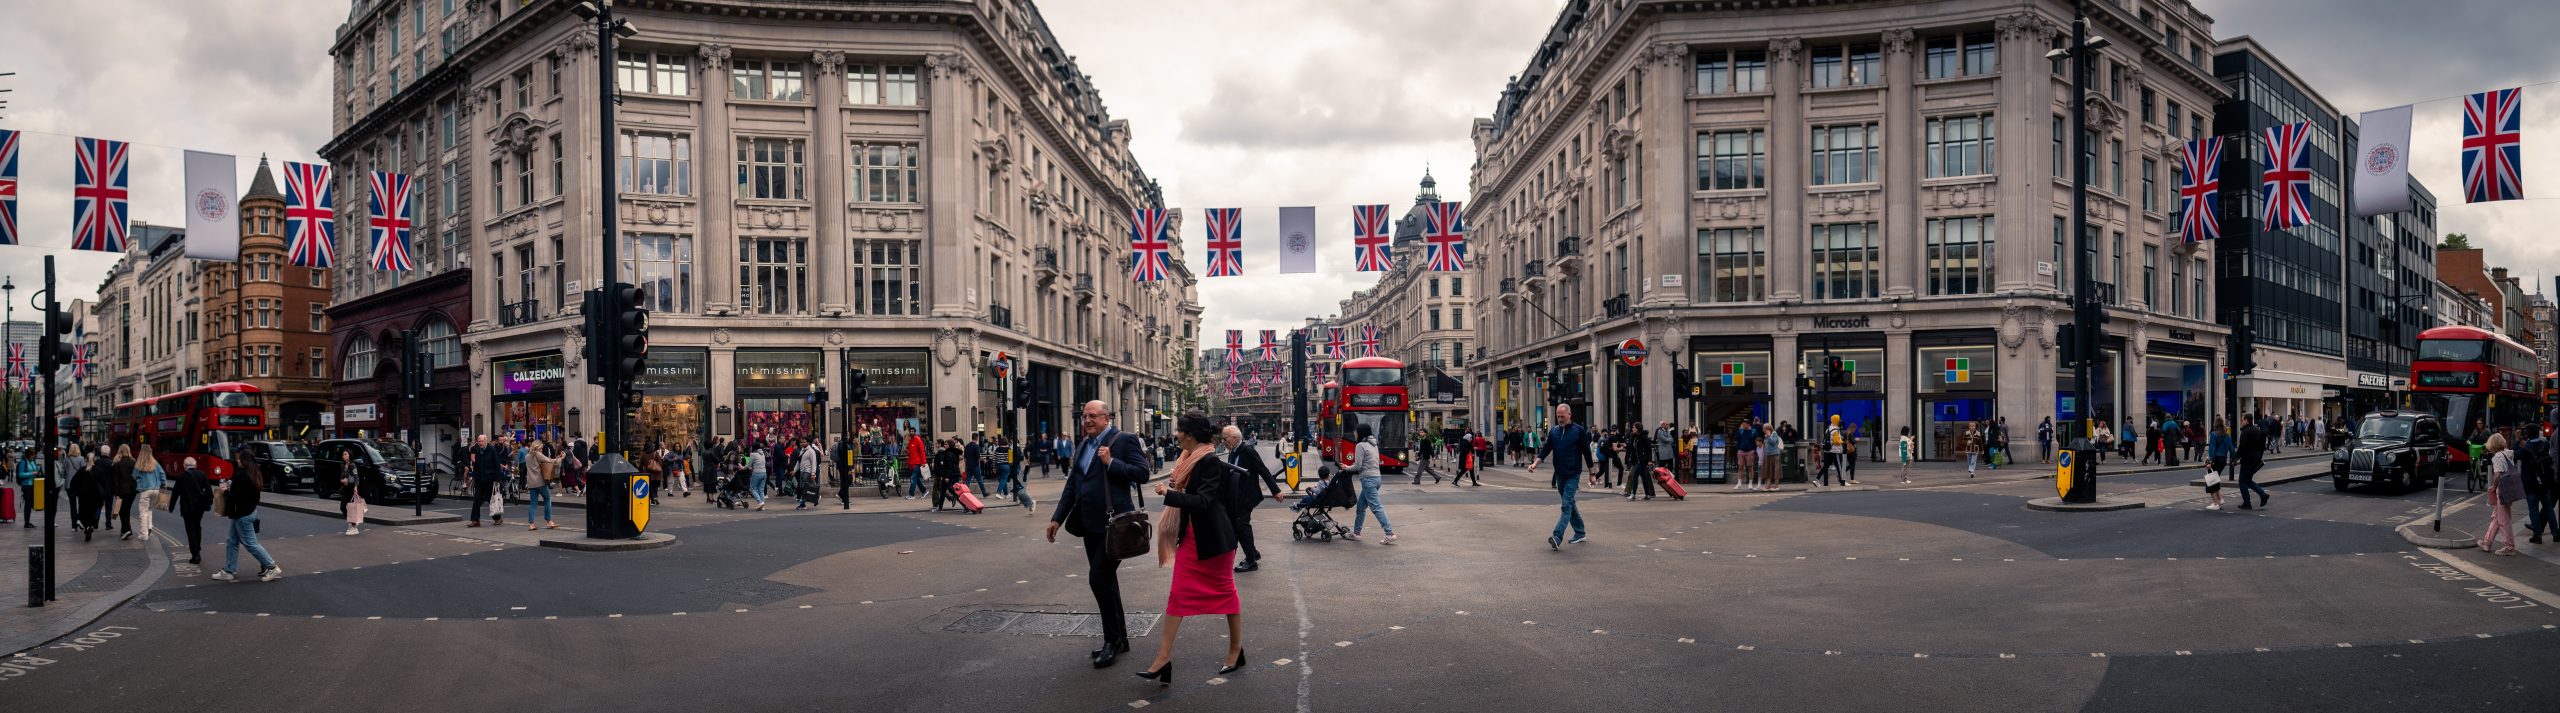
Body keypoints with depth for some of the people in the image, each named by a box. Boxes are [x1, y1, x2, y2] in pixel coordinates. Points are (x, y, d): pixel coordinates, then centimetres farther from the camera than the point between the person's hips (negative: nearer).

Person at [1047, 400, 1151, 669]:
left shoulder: (1123, 440, -6)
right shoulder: (1082, 446, 16)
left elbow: (1143, 473, -14)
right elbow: (1072, 485, 20)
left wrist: (1111, 463, -20)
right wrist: (1058, 518, 16)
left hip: (1113, 524, -8)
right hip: (1090, 525, 8)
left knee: (1099, 578, -13)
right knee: (1105, 579, 14)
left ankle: (1113, 640, -1)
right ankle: (1118, 638, 25)